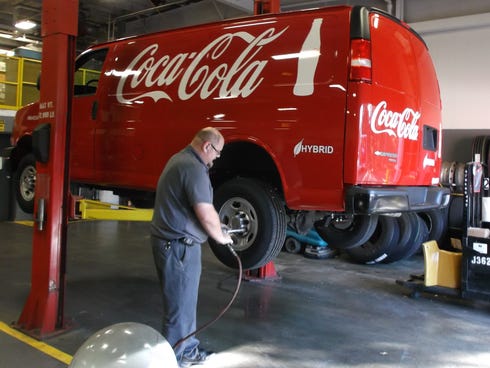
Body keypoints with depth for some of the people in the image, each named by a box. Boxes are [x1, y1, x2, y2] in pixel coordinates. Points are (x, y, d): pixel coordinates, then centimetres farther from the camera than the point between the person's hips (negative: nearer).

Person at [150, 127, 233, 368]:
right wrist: (221, 237, -3)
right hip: (179, 245, -11)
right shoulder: (193, 168, -20)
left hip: (168, 240, 11)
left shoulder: (181, 159, 13)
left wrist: (215, 227, 14)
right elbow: (206, 214, -21)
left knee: (184, 301, 20)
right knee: (180, 306, 2)